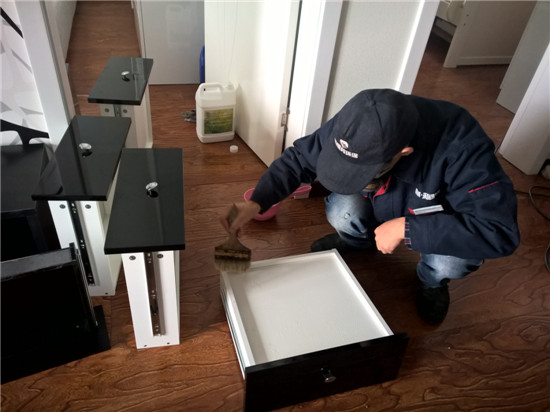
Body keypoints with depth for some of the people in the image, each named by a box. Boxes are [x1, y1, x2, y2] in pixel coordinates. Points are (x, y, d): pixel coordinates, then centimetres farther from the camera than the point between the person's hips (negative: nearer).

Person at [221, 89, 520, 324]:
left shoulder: (461, 145, -40)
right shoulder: (355, 125, -30)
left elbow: (499, 232, -40)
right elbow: (300, 157, -18)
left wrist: (405, 229, -40)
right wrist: (256, 203, -30)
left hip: (438, 226, -2)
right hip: (384, 208, 3)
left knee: (452, 262, -33)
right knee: (340, 211, -27)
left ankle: (432, 280, 8)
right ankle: (356, 241, 13)